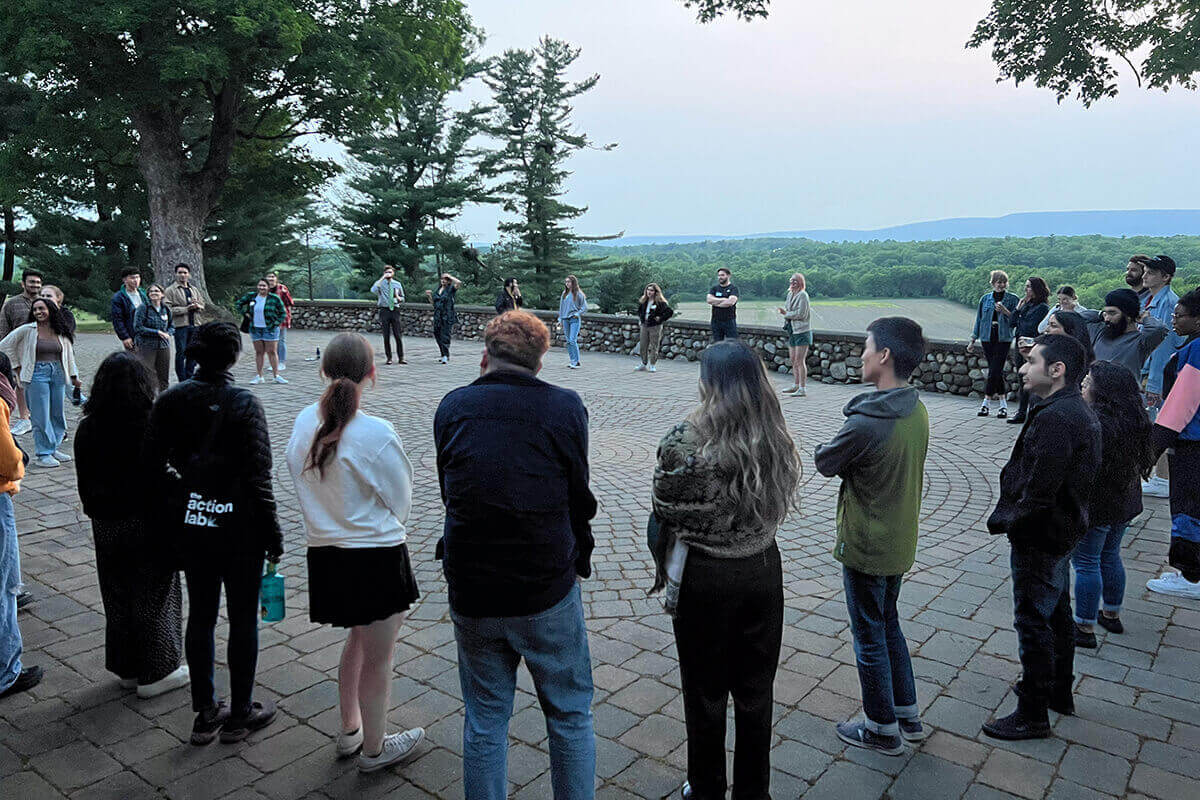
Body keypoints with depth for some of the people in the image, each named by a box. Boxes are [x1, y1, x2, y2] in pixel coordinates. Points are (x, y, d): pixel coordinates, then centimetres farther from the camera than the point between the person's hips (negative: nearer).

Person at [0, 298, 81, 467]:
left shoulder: (60, 332, 8)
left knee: (58, 414, 8)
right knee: (41, 416, -4)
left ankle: (53, 448, 21)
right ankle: (43, 454, 2)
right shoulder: (27, 330, -2)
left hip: (58, 374, 4)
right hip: (37, 375, -4)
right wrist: (17, 366, 5)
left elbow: (68, 354, 16)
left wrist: (74, 376, 16)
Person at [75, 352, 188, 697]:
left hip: (105, 524, 5)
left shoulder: (87, 429, -2)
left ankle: (127, 668, 31)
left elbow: (85, 483, 6)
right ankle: (155, 672, 18)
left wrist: (97, 513, 19)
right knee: (153, 596, 8)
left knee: (118, 596, 17)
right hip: (146, 523, -5)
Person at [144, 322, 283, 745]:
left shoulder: (169, 401, -1)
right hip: (238, 528, -5)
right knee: (243, 619, 10)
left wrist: (174, 509, 13)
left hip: (189, 527, 5)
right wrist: (273, 536, -8)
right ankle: (240, 714, 23)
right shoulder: (243, 404, -15)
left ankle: (205, 714, 29)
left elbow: (153, 467, 0)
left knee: (200, 615, 17)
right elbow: (257, 476, -16)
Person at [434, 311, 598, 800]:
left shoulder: (451, 407, -2)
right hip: (548, 593, -2)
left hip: (471, 594, 2)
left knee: (484, 721, 18)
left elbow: (450, 495, 5)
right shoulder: (564, 407, -9)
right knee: (570, 715, 16)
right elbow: (579, 499, -3)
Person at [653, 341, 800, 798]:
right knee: (756, 690, 20)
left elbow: (666, 518, -10)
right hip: (763, 572, 4)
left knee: (706, 693, 16)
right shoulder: (776, 441, -7)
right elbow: (779, 507, 2)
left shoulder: (685, 443, -21)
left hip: (704, 578, -4)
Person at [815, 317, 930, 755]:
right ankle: (908, 715, 38)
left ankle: (883, 730, 27)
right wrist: (852, 450, 2)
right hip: (900, 542, 8)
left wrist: (827, 446, 7)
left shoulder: (867, 423, -29)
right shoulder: (916, 410, -2)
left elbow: (824, 462, -13)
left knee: (870, 637, 10)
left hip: (866, 549, -8)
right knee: (888, 626, 24)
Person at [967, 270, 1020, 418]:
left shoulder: (1013, 299, 2)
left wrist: (1005, 311, -18)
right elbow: (979, 320, 15)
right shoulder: (985, 299, 10)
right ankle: (1003, 404, 13)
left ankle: (987, 403, -1)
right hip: (988, 338, 3)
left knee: (994, 371, -9)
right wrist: (973, 340, 15)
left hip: (1003, 338, -3)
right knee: (996, 371, 6)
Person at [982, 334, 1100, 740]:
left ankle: (1032, 715, 14)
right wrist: (1009, 514, 10)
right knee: (1057, 613, 23)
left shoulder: (1054, 419, -28)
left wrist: (1002, 520, -13)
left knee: (1033, 623, 2)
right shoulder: (1080, 412, 5)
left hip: (1039, 539, -10)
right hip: (1065, 531, 10)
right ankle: (1059, 691, 41)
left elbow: (1037, 496, -30)